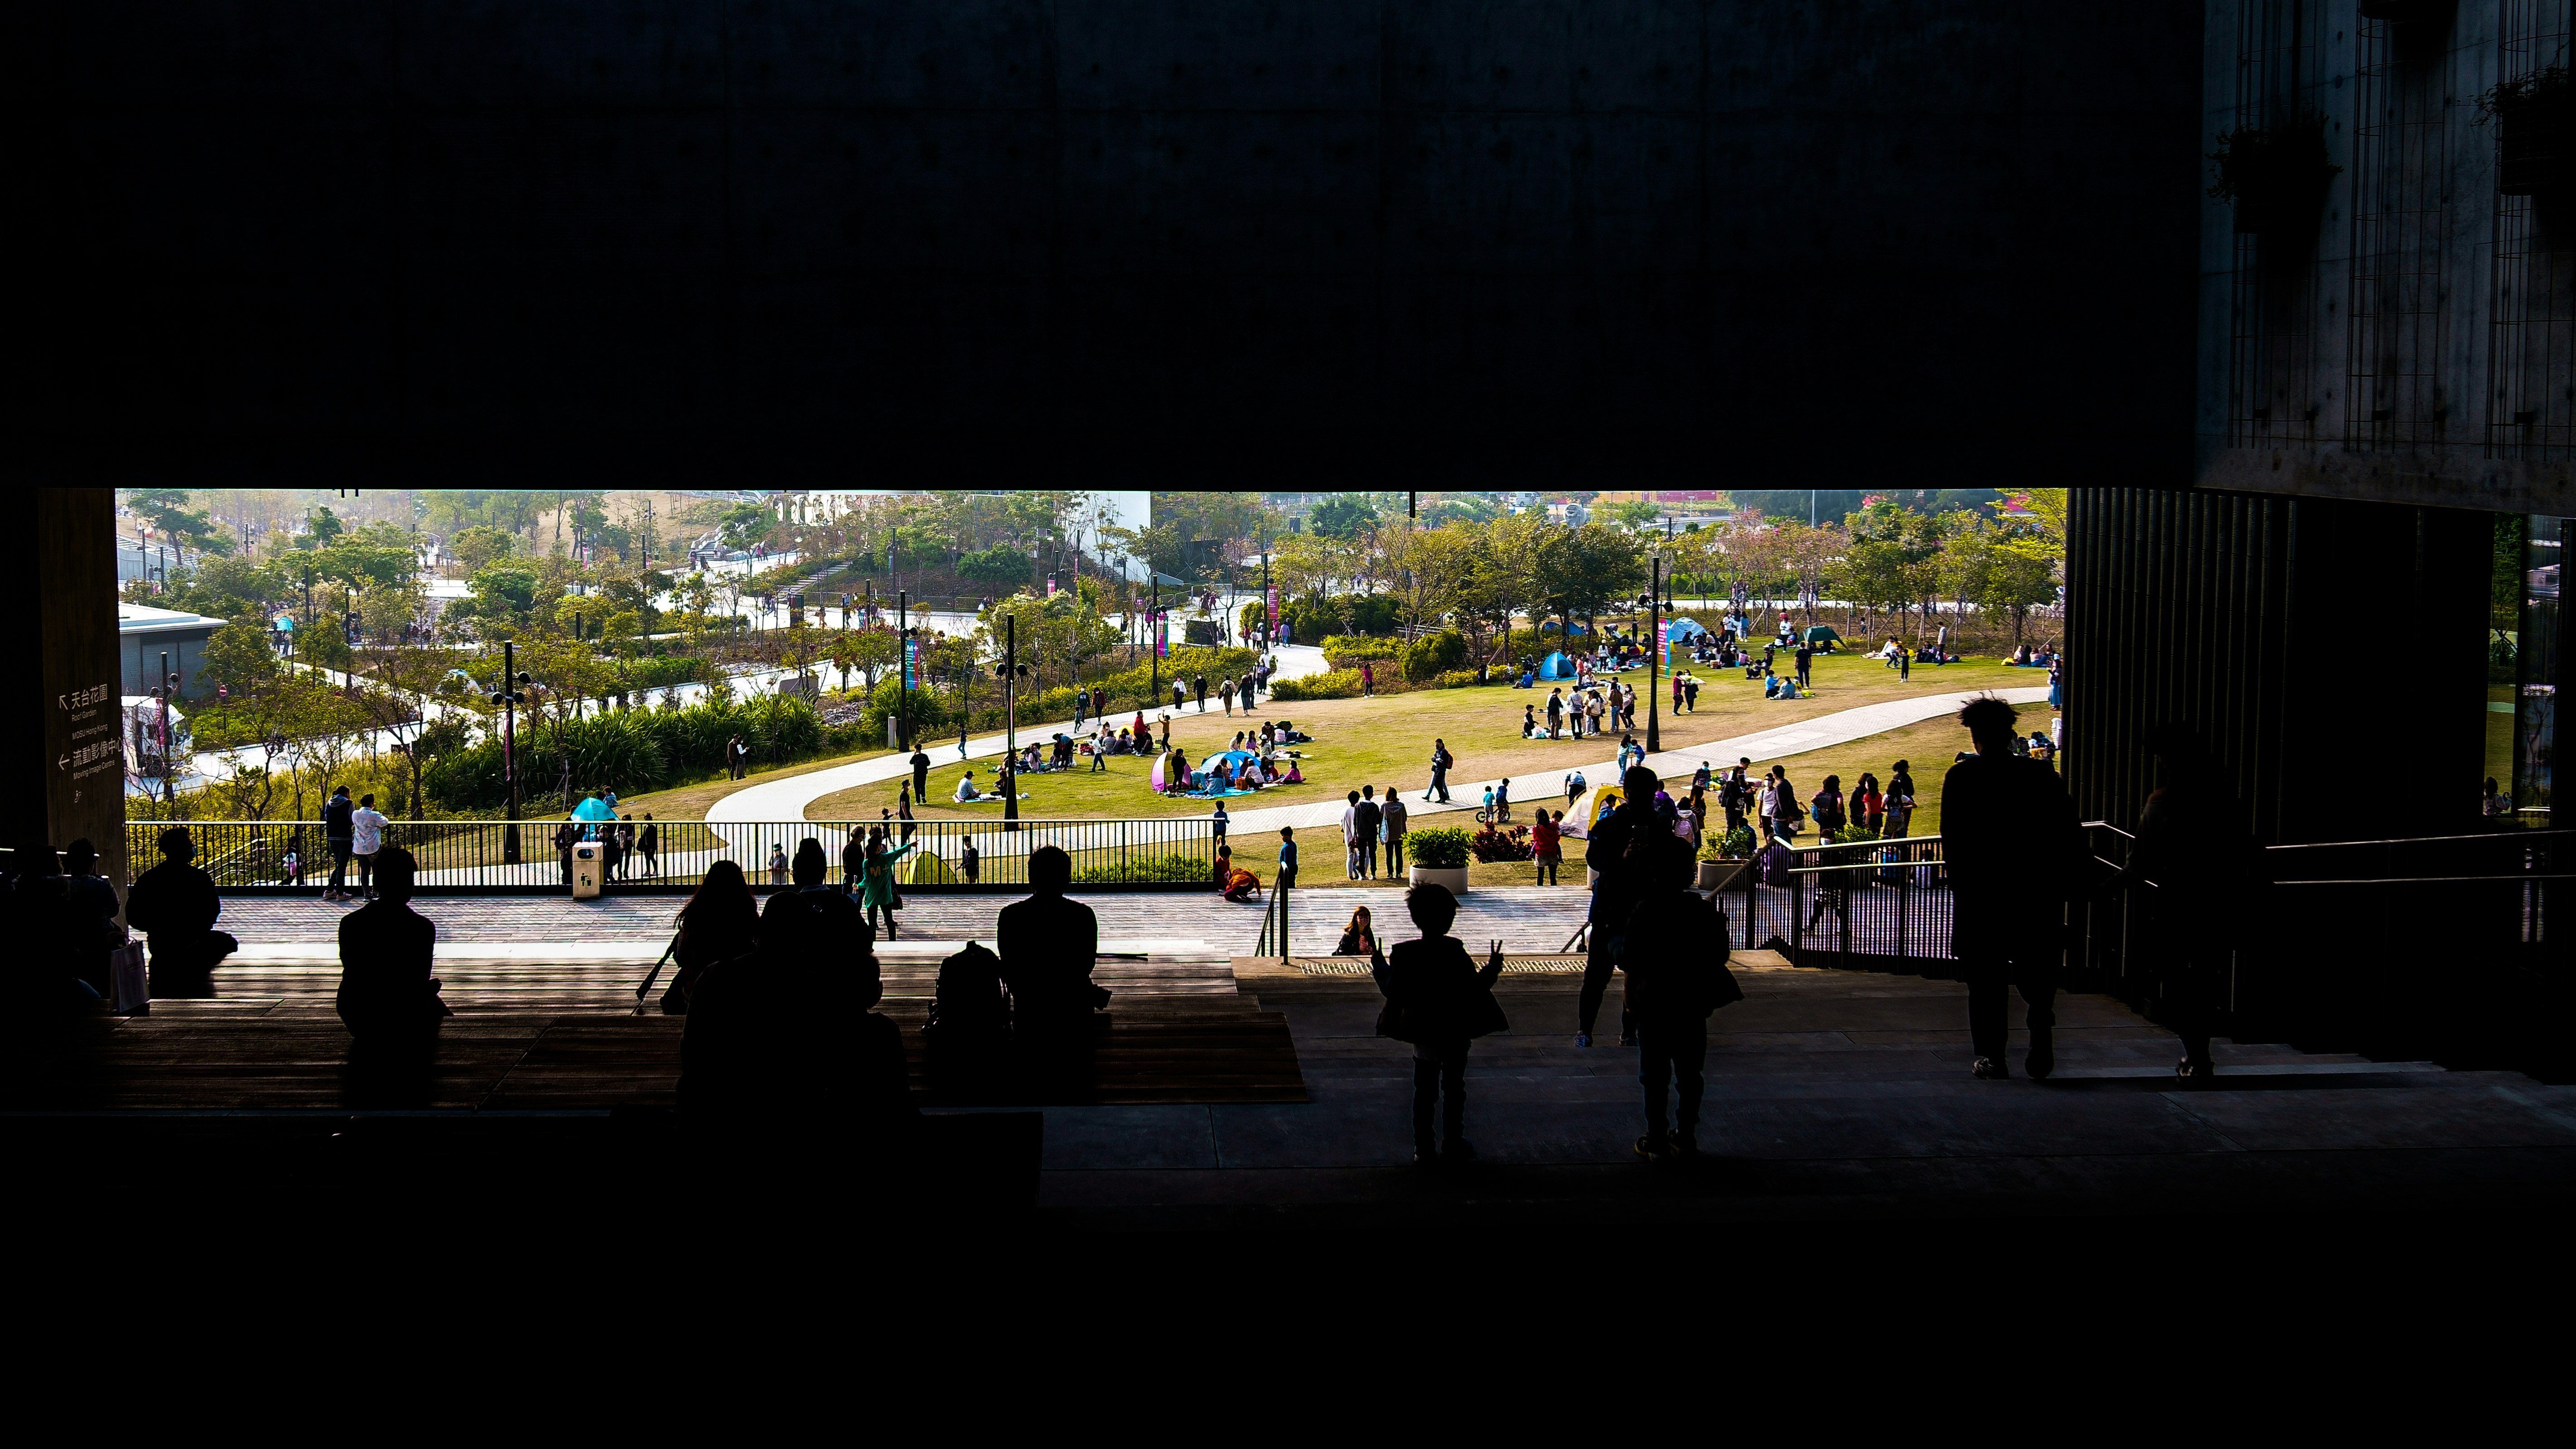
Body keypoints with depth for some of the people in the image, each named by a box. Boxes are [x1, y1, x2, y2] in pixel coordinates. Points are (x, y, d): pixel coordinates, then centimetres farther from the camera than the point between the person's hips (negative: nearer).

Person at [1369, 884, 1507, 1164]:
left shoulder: (1404, 954, -10)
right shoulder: (1456, 952, -15)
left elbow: (1392, 992, -5)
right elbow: (1475, 989, -13)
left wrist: (1380, 970, 14)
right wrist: (1493, 969, 4)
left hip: (1424, 1033, 1)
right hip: (1457, 1033, -1)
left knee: (1425, 1089, 10)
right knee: (1454, 1087, 13)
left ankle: (1424, 1147, 11)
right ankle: (1453, 1143, 18)